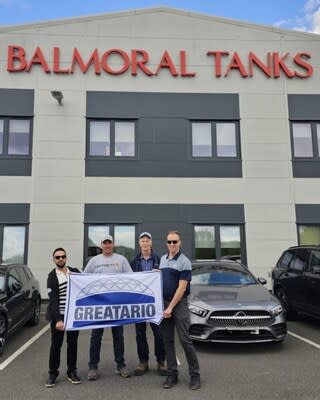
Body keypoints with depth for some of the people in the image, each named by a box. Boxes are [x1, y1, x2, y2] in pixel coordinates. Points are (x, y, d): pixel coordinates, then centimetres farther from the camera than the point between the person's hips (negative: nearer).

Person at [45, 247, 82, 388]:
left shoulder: (75, 272, 5)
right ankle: (52, 373, 18)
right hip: (58, 315, -3)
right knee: (56, 345, 4)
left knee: (72, 343, 10)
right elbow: (53, 299, -13)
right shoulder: (52, 276, -6)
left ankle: (72, 372, 21)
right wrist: (58, 319, -20)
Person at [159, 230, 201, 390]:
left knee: (185, 340, -5)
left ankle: (195, 375, 7)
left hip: (179, 303, -6)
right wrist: (164, 305, 8)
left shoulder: (184, 262, -9)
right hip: (164, 302, 6)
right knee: (168, 341, 8)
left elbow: (181, 288, -14)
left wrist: (170, 308, -15)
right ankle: (172, 374, 17)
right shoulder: (162, 259, 12)